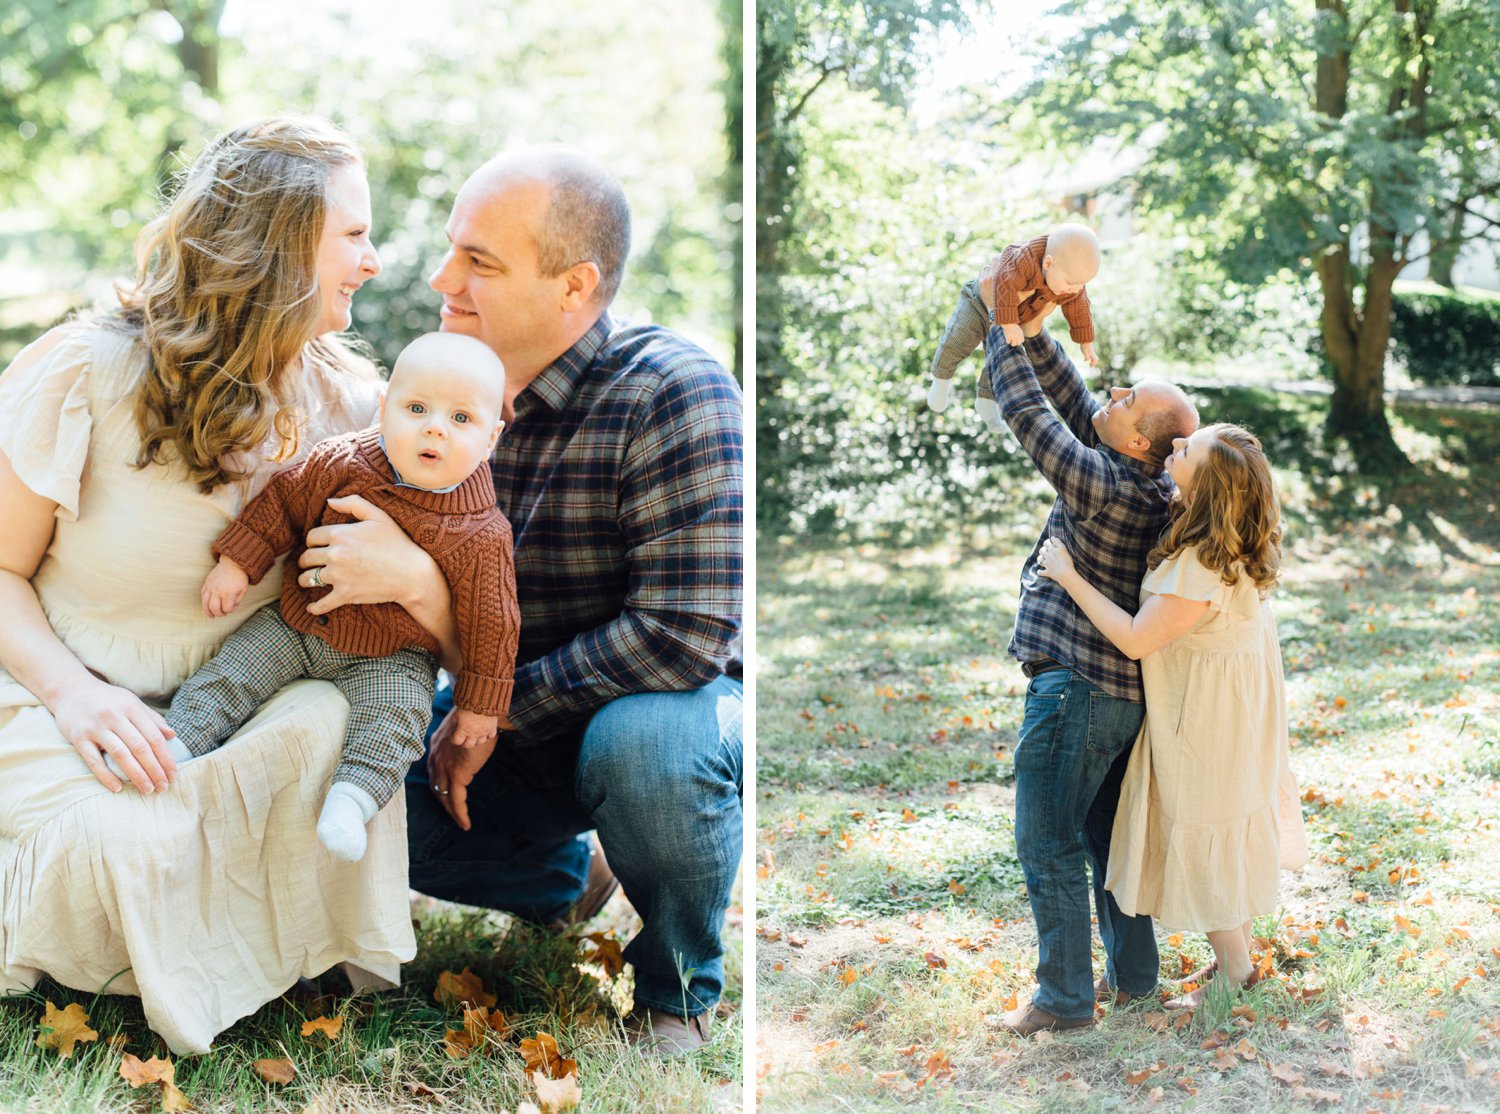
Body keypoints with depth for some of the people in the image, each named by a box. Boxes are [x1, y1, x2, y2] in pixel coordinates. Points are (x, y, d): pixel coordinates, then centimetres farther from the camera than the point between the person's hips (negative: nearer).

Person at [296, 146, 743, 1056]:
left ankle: (681, 991, -7)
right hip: (509, 719, 6)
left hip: (666, 702, -5)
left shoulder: (676, 393, -24)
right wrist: (415, 577, -26)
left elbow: (687, 636, -29)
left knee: (640, 741, -39)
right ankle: (566, 875, 15)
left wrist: (500, 708, -22)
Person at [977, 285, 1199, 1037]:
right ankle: (1132, 973, 28)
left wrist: (1002, 329, -7)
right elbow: (1069, 394, 8)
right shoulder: (1144, 483, 5)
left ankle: (1064, 997, 7)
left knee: (1049, 846, -1)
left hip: (1073, 687, -9)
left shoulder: (1105, 484, -20)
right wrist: (1032, 329, 0)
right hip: (1125, 692, 9)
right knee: (1108, 838, 18)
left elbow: (1026, 412, -16)